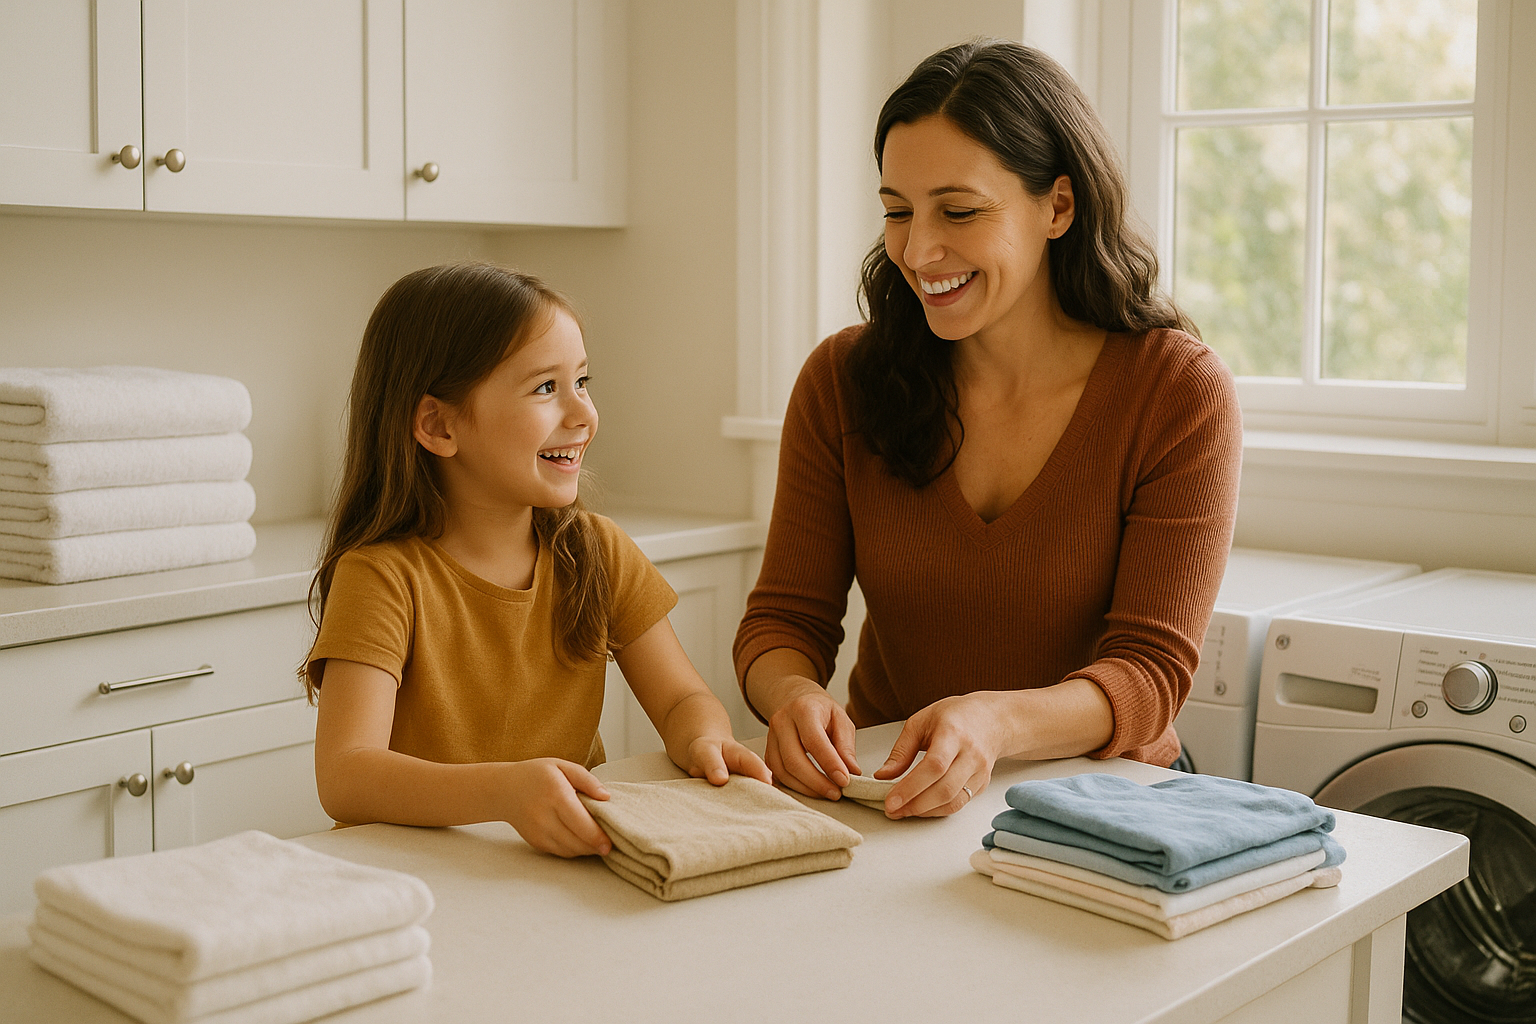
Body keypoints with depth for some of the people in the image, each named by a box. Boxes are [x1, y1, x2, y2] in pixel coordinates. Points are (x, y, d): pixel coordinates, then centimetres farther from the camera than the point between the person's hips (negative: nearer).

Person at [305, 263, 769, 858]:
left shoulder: (596, 552, 4)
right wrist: (505, 790, -43)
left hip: (572, 860, 7)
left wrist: (703, 742, -21)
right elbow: (344, 776, -26)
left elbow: (682, 699, 5)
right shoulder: (384, 576, -14)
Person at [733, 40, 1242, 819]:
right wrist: (794, 694, -25)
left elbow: (1150, 670, -12)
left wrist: (993, 723, -33)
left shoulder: (1181, 394, -8)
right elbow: (785, 618, 0)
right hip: (885, 793, 2)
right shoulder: (842, 381, 0)